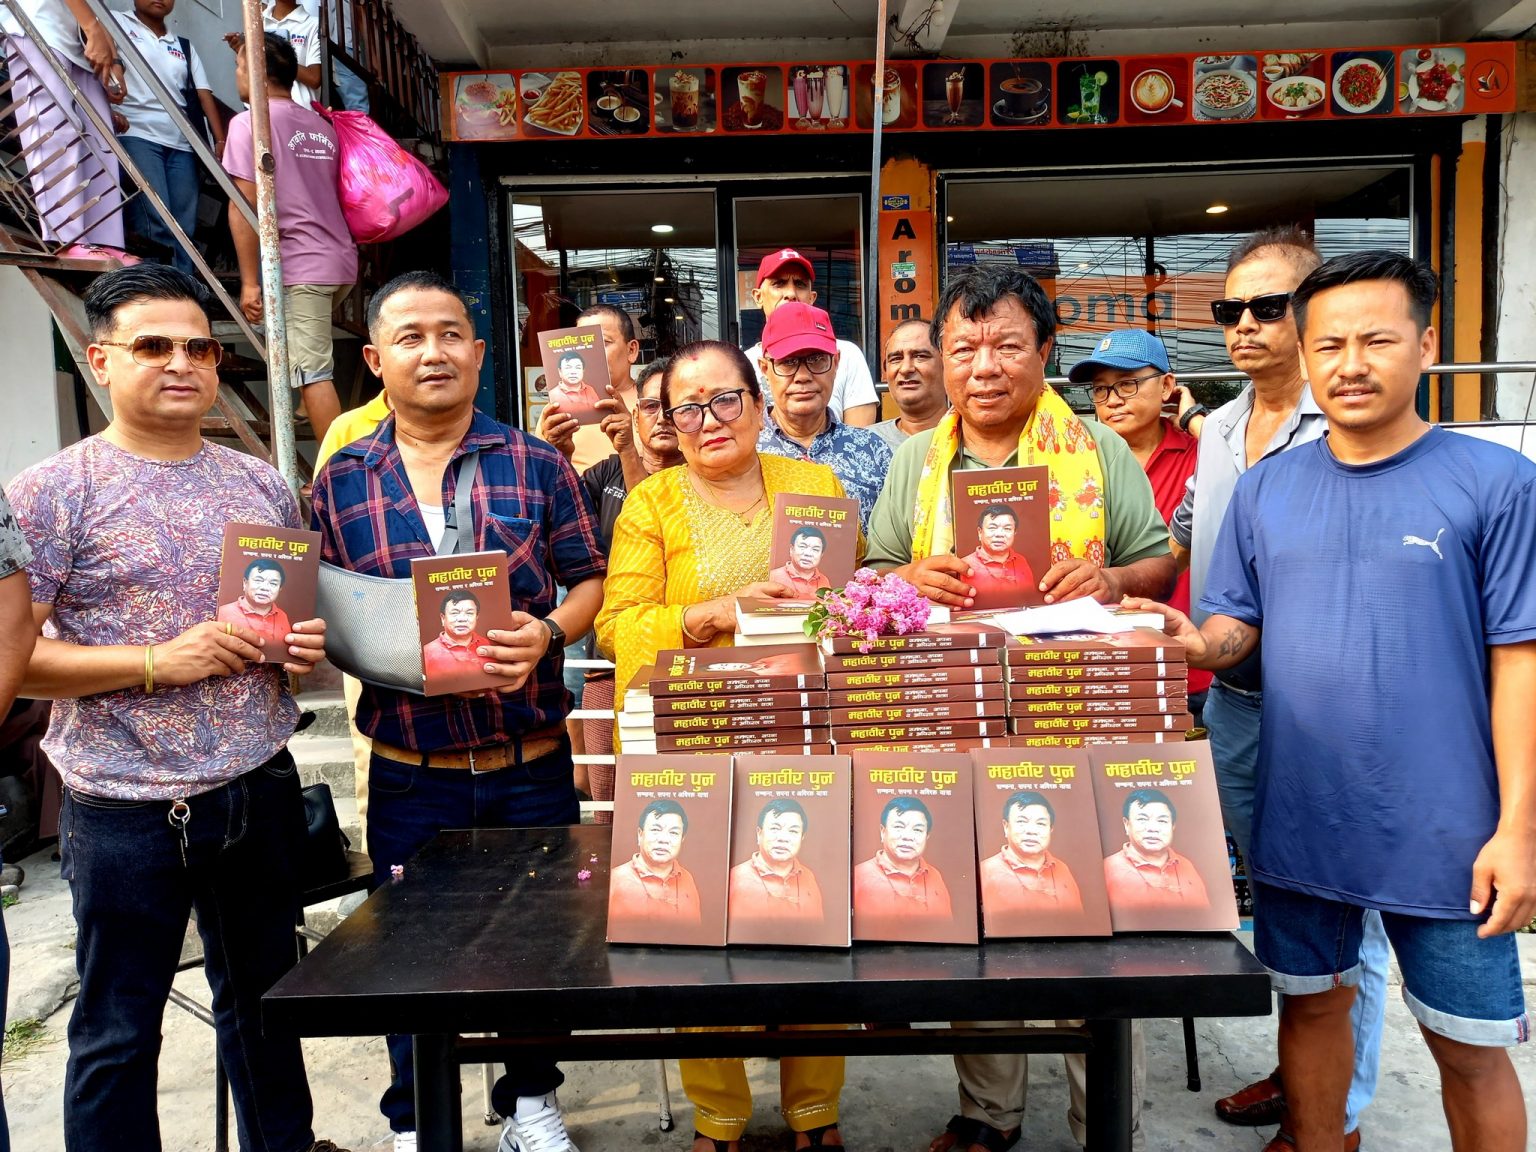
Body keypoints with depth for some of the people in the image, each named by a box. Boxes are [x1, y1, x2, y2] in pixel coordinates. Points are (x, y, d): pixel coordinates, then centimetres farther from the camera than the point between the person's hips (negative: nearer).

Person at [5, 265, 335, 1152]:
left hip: (262, 791, 5)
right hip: (126, 811, -4)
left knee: (265, 999, 21)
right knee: (118, 1031, 11)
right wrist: (158, 662, -20)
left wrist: (308, 647, -5)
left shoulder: (264, 485, 6)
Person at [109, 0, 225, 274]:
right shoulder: (117, 24, 12)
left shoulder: (185, 46, 25)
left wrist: (220, 140, 1)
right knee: (155, 226, -19)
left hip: (181, 144, 4)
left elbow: (205, 95, 14)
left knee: (185, 229, -3)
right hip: (137, 135, -4)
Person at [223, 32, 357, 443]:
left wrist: (250, 281, -13)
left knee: (313, 372, -7)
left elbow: (246, 206, -13)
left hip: (299, 267, -8)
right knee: (306, 361, 23)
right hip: (341, 260, 8)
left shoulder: (250, 122, -6)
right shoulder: (321, 126, 15)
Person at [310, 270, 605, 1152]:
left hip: (532, 764, 0)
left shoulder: (537, 465, 0)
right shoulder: (341, 482, 3)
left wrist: (547, 634, -18)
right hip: (410, 773, 1)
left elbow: (590, 580, 2)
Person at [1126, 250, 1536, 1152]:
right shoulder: (1266, 487, 4)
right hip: (1299, 817, 3)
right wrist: (1201, 643, -15)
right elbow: (1238, 622, 9)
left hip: (1444, 829, -3)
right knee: (1311, 1004, 19)